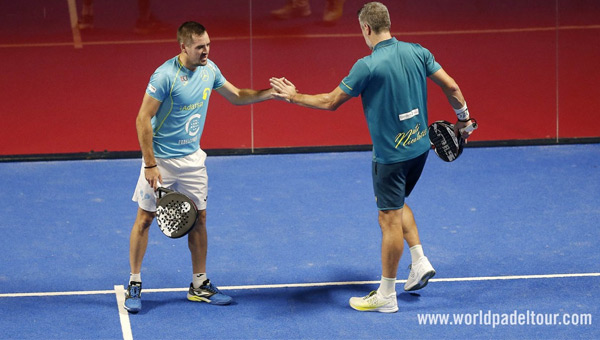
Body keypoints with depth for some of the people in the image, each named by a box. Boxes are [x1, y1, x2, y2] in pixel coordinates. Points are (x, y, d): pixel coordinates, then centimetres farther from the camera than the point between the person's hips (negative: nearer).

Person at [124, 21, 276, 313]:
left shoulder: (209, 69, -1)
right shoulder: (165, 76, -22)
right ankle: (134, 285, 13)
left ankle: (199, 285, 19)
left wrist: (269, 93, -2)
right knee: (145, 218, 2)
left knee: (199, 218, 8)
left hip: (192, 158, 6)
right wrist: (150, 165, -21)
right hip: (161, 159, -6)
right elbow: (143, 119, -19)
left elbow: (236, 96, 15)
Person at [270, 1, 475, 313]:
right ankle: (420, 262, 22)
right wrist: (463, 118, 18)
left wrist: (295, 97, 4)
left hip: (391, 154, -7)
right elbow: (451, 86, 1)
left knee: (390, 219, 1)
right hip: (419, 146, 7)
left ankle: (386, 296, 10)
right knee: (398, 204, 29)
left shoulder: (368, 66, -19)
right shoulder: (417, 52, -2)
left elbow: (330, 102, -11)